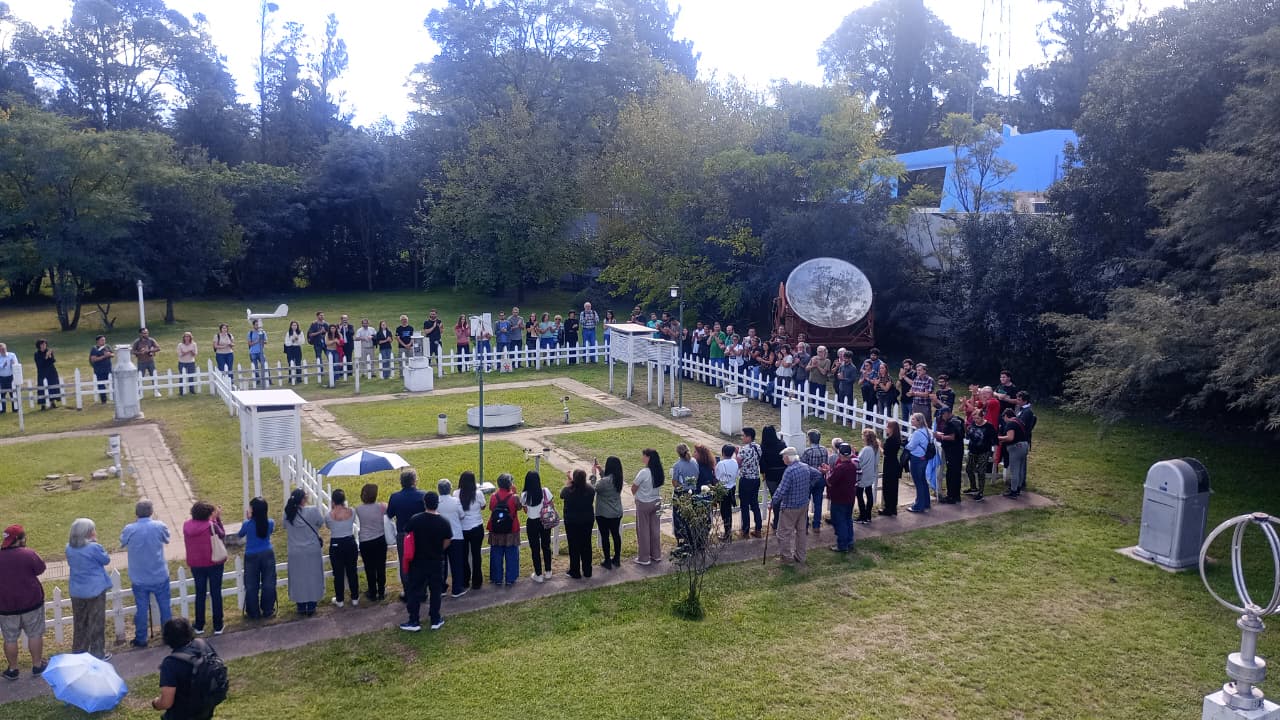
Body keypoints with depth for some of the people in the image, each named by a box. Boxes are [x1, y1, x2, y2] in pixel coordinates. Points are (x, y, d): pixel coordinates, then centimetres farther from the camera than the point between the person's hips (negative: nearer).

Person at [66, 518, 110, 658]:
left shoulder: (69, 548, -2)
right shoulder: (94, 547, -19)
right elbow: (106, 560, -4)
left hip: (77, 592, 5)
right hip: (95, 590, -5)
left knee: (80, 623, 17)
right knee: (96, 623, 6)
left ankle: (78, 653, 27)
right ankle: (97, 653, 12)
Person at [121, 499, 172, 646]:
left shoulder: (129, 529, -14)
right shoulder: (159, 526, -13)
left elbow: (122, 543, 7)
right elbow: (166, 539, 7)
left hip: (139, 579, 0)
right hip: (160, 576, 0)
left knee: (142, 608, 11)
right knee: (164, 606, 12)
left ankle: (141, 639, 20)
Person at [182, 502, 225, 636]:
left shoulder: (186, 526, -6)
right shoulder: (211, 525, -20)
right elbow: (223, 535, -3)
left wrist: (213, 519, 5)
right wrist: (218, 519, 0)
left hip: (196, 565, 4)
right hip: (214, 564, -4)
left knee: (200, 594, 17)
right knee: (216, 594, 7)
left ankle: (199, 626, 23)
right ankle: (218, 626, 13)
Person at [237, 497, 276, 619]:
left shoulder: (248, 524, -19)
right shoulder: (270, 523, -10)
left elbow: (240, 535, 2)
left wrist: (246, 519, 6)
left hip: (252, 556, -2)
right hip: (268, 554, 2)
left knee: (252, 586, 12)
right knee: (268, 584, 13)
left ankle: (253, 613, 20)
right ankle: (268, 611, 21)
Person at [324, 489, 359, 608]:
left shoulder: (329, 515, -15)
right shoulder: (352, 511, -11)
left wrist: (331, 509, 5)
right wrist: (344, 506, 17)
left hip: (336, 546, -2)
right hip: (350, 543, 2)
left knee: (338, 573, 12)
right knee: (352, 571, 14)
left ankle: (339, 600, 23)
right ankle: (355, 598, 24)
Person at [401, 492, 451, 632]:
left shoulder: (415, 519, -12)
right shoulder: (444, 522, -11)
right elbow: (447, 542, -3)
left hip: (418, 561, 0)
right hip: (436, 562, 0)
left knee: (415, 590, 10)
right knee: (436, 591, 12)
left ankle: (413, 622, 13)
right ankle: (435, 620, 18)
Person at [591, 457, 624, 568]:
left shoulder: (605, 481, -27)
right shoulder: (617, 479, -3)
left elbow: (593, 488, -13)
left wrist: (593, 474, -8)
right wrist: (600, 471, 7)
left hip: (604, 514, -7)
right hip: (617, 513, 7)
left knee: (605, 536, 6)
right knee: (616, 534, 17)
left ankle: (607, 562, 13)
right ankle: (617, 559, 29)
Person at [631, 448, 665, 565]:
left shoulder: (643, 473, -23)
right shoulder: (659, 472, -3)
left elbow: (633, 489, -13)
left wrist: (636, 494, 7)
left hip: (643, 504, -6)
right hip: (656, 502, 6)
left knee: (643, 531, 6)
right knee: (655, 529, 16)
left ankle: (644, 558, 14)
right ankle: (656, 555, 26)